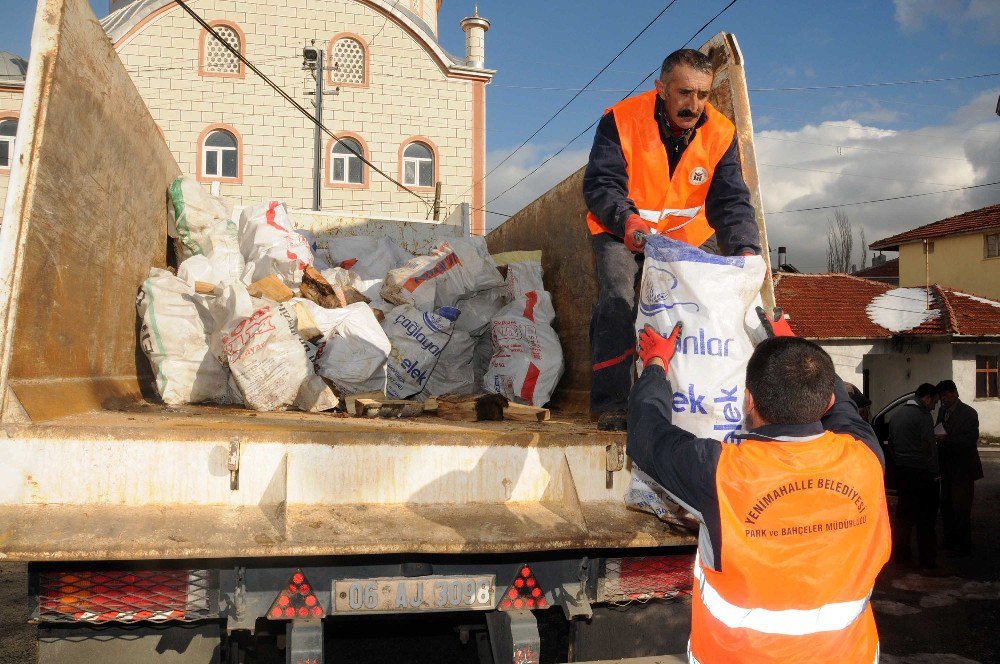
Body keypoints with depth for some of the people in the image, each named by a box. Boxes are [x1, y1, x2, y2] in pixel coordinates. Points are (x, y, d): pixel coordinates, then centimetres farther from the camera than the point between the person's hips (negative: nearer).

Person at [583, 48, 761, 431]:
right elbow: (599, 185, -24)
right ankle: (610, 404, -13)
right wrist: (627, 219, -45)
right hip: (621, 232, -3)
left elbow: (731, 202, -15)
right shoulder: (621, 121, -21)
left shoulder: (720, 134, -12)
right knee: (617, 299, -24)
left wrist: (745, 249, -34)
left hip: (689, 234, 4)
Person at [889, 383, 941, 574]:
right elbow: (929, 447, -18)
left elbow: (891, 443, 16)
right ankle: (927, 563, 1)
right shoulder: (923, 416, -13)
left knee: (904, 515, 14)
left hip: (902, 472, 7)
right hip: (922, 473, -7)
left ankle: (902, 556, 21)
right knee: (925, 519, -2)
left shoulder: (896, 414, 11)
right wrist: (934, 472, -8)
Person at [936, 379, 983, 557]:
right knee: (946, 506, 14)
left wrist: (947, 439, -26)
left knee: (961, 509, -3)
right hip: (947, 468, 7)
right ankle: (950, 541, 25)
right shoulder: (942, 410, 10)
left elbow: (972, 440, -18)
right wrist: (937, 437, -2)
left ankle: (963, 546, 5)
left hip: (962, 469, -7)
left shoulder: (968, 413, -12)